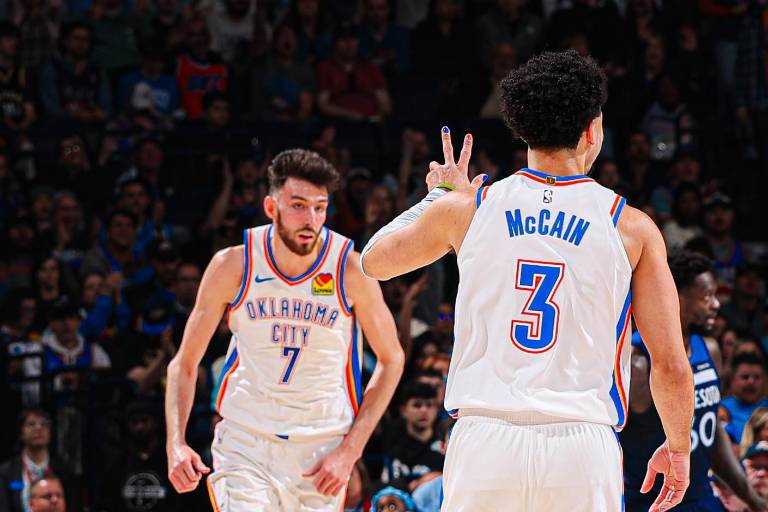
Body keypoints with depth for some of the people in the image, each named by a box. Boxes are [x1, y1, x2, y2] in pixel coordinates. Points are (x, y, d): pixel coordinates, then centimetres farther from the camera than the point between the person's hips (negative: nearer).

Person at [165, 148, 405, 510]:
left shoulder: (350, 270, -9)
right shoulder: (233, 266, -8)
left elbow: (391, 360, 3)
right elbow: (184, 363, 1)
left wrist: (350, 451, -5)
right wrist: (176, 443, -14)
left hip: (322, 449, 1)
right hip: (245, 443, -1)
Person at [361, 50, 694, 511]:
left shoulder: (465, 207, 6)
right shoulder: (633, 228, 3)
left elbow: (374, 261, 25)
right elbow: (671, 365, 3)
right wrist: (678, 449, 19)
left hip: (485, 442, 1)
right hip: (583, 453, -1)